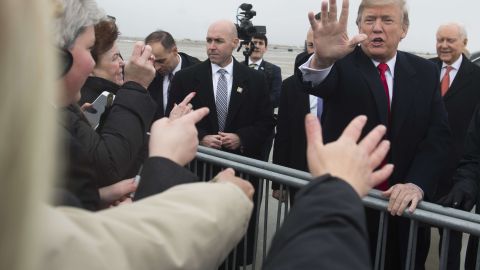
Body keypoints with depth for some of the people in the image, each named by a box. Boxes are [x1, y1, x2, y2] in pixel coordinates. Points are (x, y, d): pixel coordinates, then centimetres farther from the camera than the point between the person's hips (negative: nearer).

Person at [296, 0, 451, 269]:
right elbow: (319, 83, -29)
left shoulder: (425, 72, 4)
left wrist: (416, 184, -18)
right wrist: (322, 59, -53)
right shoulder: (342, 63, -5)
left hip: (402, 205, 3)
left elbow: (438, 135, -2)